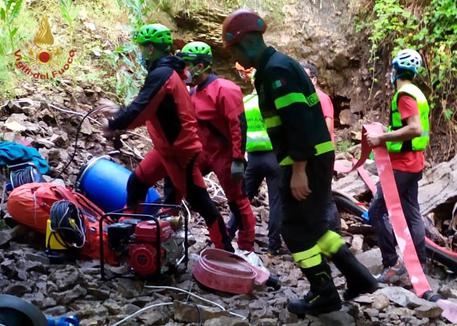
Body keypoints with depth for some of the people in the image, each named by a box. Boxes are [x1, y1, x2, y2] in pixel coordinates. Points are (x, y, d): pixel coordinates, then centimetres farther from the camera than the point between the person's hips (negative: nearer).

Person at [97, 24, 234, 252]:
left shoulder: (161, 74, -19)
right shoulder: (166, 71, 12)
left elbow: (140, 110, -24)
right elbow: (148, 110, 19)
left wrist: (113, 125, -10)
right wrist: (120, 111, 21)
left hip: (181, 150, -10)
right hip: (168, 147, 10)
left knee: (199, 201, -4)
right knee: (136, 182, 15)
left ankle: (226, 250, 4)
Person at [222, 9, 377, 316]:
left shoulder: (275, 70, -16)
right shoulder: (278, 66, 17)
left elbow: (298, 122, -24)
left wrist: (298, 170, -23)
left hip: (307, 162, -10)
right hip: (316, 157, 10)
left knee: (297, 230, 1)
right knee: (311, 225, 17)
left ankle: (324, 295, 12)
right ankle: (357, 275, 20)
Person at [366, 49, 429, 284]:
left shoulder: (404, 94, -16)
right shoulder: (417, 93, 14)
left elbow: (415, 129, -28)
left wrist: (381, 138, -24)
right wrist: (387, 136, 18)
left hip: (402, 164, -10)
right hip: (413, 162, 10)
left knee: (377, 212, -6)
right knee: (412, 214, 11)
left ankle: (393, 265, -5)